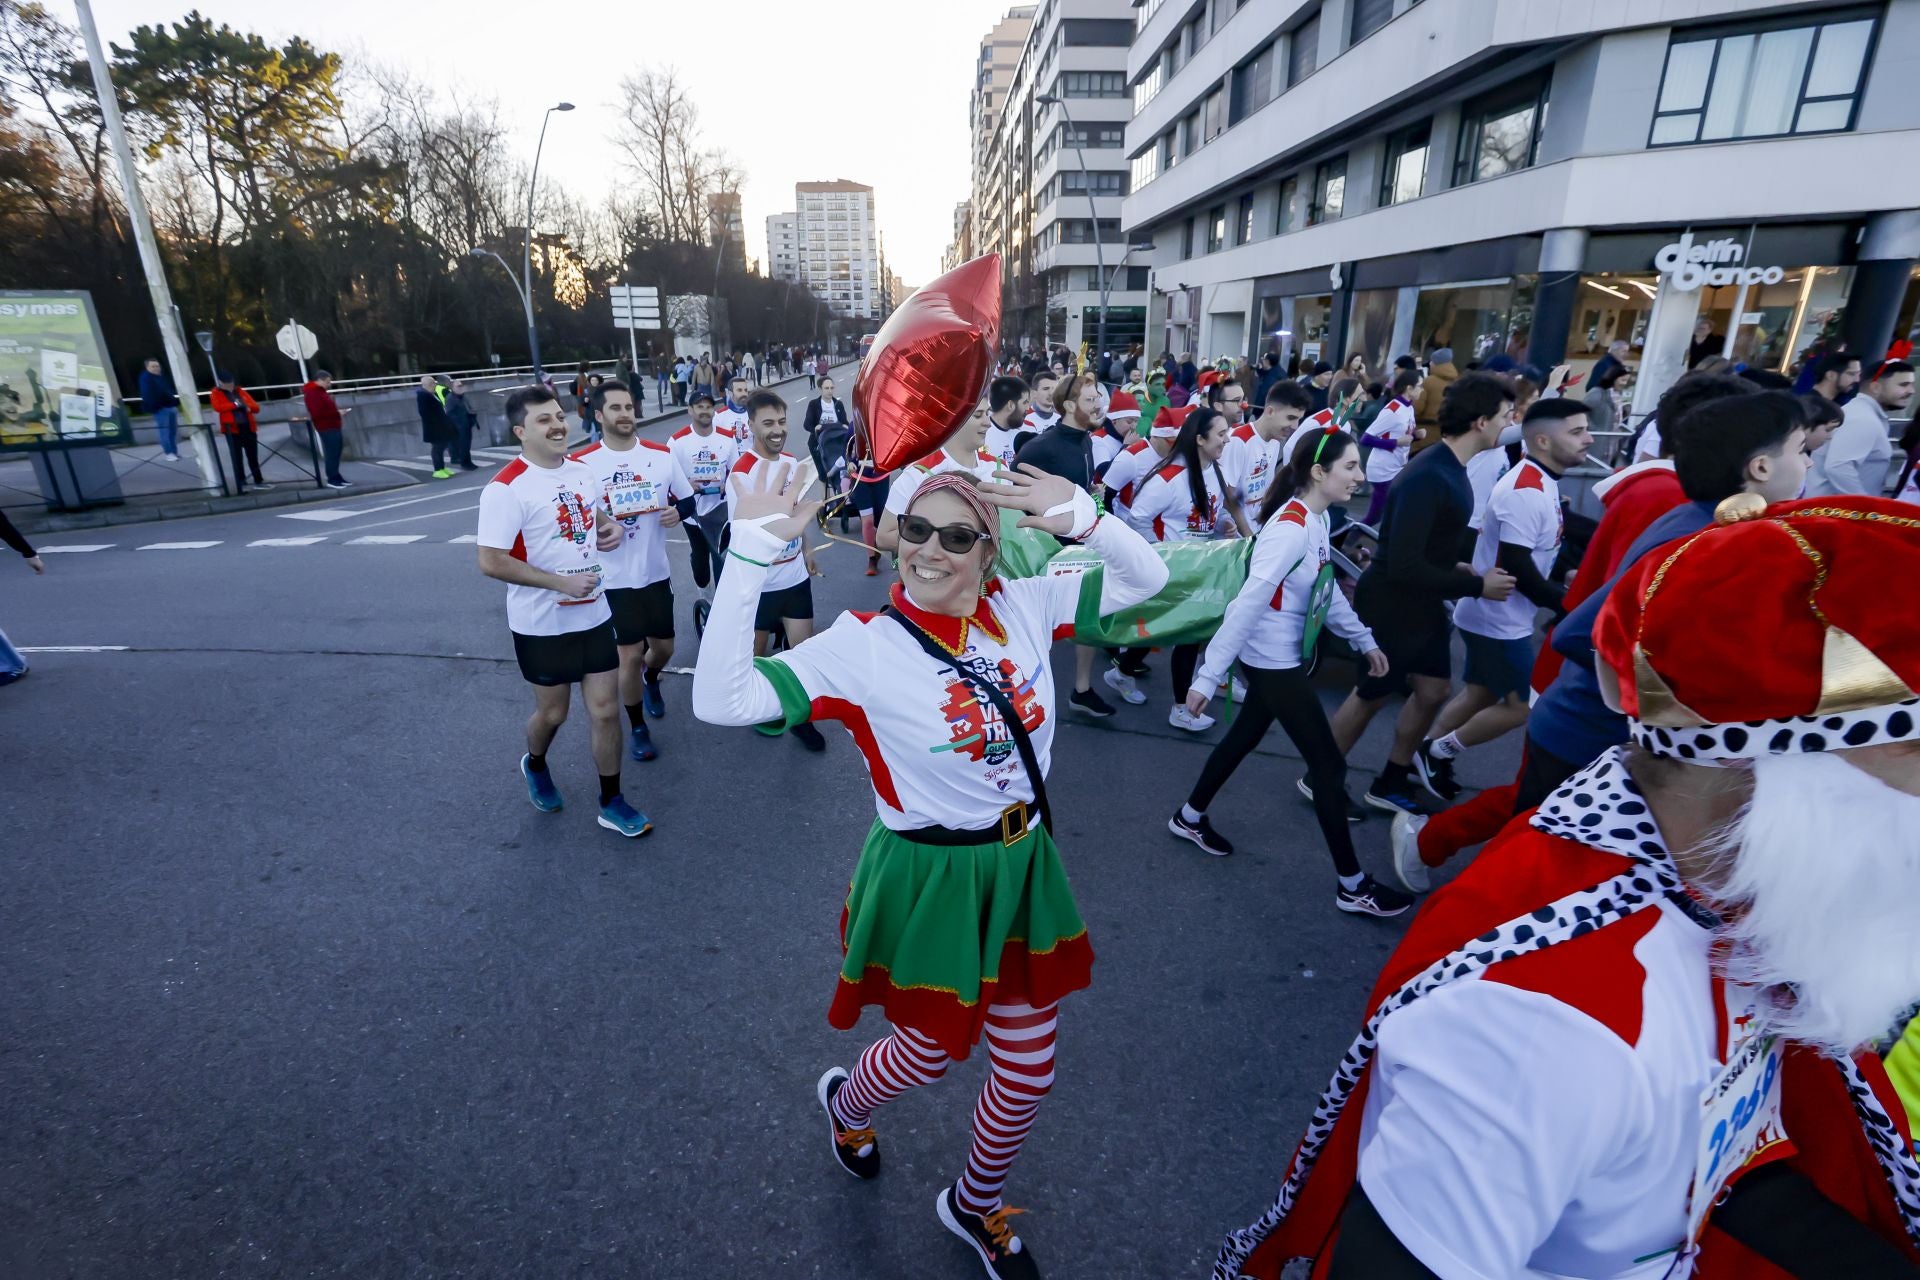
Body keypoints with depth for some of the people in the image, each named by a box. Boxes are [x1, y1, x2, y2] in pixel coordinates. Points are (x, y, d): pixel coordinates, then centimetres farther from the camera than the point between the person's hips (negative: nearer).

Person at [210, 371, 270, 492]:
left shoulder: (241, 391, 16)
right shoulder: (216, 394, 6)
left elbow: (256, 407, 11)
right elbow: (218, 407, -12)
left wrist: (248, 406, -9)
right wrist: (235, 405, -11)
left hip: (248, 427, 4)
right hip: (232, 429, -4)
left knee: (253, 456, 11)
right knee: (237, 458, -3)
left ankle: (259, 481, 21)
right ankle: (241, 484, -2)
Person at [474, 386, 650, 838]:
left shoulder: (582, 471, 3)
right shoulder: (505, 489, -19)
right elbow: (491, 562, -21)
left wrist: (611, 528, -2)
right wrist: (562, 582, -25)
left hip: (593, 615, 5)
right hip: (542, 625, -5)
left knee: (605, 711, 7)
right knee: (553, 713, 14)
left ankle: (611, 802, 22)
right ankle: (535, 766, 48)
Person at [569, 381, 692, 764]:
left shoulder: (663, 454, -1)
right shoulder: (581, 463, -10)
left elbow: (687, 500, 8)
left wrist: (677, 513, -13)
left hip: (656, 572, 3)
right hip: (613, 578, -3)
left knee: (663, 647, 14)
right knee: (629, 654, 1)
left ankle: (651, 680, 51)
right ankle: (637, 728, 23)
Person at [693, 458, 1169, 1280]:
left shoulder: (1025, 608, -7)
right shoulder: (862, 645, -20)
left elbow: (1147, 579, 0)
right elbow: (720, 702, -30)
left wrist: (1081, 518, -18)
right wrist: (751, 554, -35)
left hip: (1024, 867, 5)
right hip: (931, 880, -4)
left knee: (1029, 1070, 20)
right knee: (932, 1051, 21)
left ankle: (976, 1207, 53)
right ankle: (844, 1103, 60)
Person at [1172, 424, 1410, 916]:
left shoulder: (1316, 519, 2)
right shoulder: (1290, 529, -27)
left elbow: (1326, 587, 15)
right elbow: (1247, 604, -30)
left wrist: (1363, 639, 21)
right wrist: (1208, 676, -30)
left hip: (1289, 656, 9)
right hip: (1273, 661, -9)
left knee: (1246, 735, 22)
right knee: (1328, 764, 1)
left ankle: (1189, 817, 41)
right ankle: (1353, 885, 17)